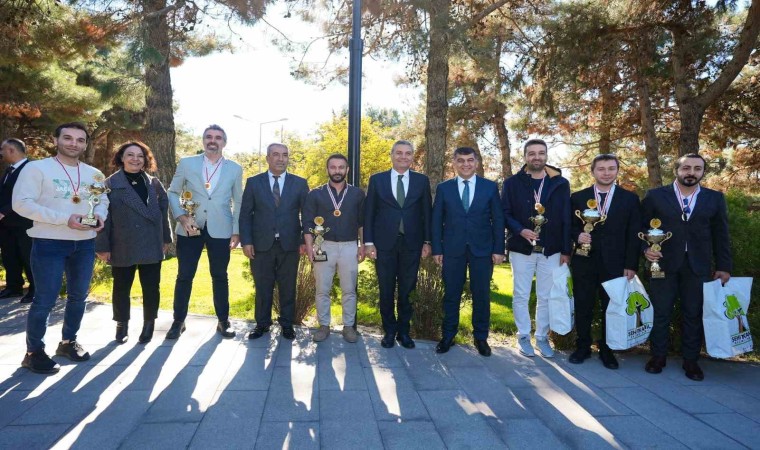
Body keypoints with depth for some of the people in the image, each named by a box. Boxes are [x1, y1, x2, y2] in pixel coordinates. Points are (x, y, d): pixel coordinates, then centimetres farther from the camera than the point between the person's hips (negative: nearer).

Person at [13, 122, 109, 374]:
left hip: (85, 243, 5)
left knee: (78, 296, 14)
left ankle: (68, 342, 32)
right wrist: (64, 219, -23)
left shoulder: (94, 174, 9)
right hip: (49, 243, -5)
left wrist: (100, 215, -10)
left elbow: (103, 200, 15)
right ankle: (34, 352, 17)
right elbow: (21, 204, -14)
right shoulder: (36, 168, -6)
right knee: (45, 300, -1)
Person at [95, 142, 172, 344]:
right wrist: (102, 245, -7)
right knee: (121, 288, 11)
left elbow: (164, 210, 10)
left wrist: (166, 237, 7)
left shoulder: (154, 184, 7)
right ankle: (122, 325, 29)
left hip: (151, 246, 2)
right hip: (122, 247, -2)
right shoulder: (110, 184, -1)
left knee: (151, 287, 7)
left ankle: (149, 324, 24)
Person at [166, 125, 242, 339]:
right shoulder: (186, 163, 4)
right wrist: (181, 217, -9)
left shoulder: (235, 169, 5)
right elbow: (173, 192, 6)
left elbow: (238, 202, 7)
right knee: (184, 276, 6)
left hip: (220, 230, 0)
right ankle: (178, 321, 21)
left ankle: (223, 321, 21)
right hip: (190, 228, 0)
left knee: (220, 276, 9)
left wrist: (237, 230, 1)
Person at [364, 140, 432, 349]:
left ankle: (403, 331, 22)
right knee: (386, 290, 7)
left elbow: (426, 212, 7)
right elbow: (369, 212, 3)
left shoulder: (422, 181, 6)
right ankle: (389, 331, 22)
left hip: (411, 244, 1)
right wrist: (368, 242, -3)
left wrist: (427, 241, 2)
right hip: (384, 244, 0)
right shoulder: (377, 179, 4)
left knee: (407, 290, 8)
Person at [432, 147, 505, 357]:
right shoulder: (443, 188, 5)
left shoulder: (490, 187, 4)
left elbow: (498, 220, 3)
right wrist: (437, 249, -2)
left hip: (482, 249, 0)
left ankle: (481, 337, 21)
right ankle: (448, 336, 21)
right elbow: (437, 220, 4)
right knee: (451, 294, 7)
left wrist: (498, 249, -3)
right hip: (452, 250, 0)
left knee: (481, 295, 7)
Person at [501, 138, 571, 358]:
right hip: (521, 248, -1)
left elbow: (566, 219, 3)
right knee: (521, 295, 6)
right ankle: (523, 336, 19)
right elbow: (505, 214, -2)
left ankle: (542, 337, 22)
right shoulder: (512, 183, 0)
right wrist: (520, 230, -20)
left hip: (551, 250, 1)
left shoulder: (560, 183, 4)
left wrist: (566, 250, -1)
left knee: (546, 296, 8)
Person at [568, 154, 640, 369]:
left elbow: (633, 235, 2)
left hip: (615, 264, 0)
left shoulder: (630, 199, 5)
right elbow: (570, 226, 9)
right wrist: (577, 235, -14)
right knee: (583, 307, 7)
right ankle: (583, 347, 22)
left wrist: (631, 265, -4)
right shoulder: (578, 197, 7)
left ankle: (607, 350, 23)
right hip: (584, 262, 0)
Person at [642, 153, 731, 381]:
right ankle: (658, 356, 20)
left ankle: (691, 360, 21)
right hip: (663, 263, -1)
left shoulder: (715, 198, 7)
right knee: (660, 312, 6)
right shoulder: (655, 195, 2)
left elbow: (720, 235, 7)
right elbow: (642, 225, 4)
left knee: (694, 315, 8)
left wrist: (723, 266, 5)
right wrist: (646, 248, -12)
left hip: (698, 266, 2)